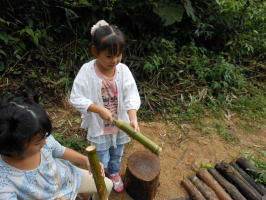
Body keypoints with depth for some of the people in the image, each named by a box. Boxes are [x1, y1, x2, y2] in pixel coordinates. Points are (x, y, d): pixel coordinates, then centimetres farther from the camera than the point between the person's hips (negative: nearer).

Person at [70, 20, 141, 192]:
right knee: (101, 160, 17)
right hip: (99, 126, -2)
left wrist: (133, 118, -30)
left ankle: (114, 173, 59)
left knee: (117, 155, 27)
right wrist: (99, 110, -27)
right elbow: (76, 99, -18)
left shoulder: (123, 70, -15)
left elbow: (131, 96, -16)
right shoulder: (87, 71, -21)